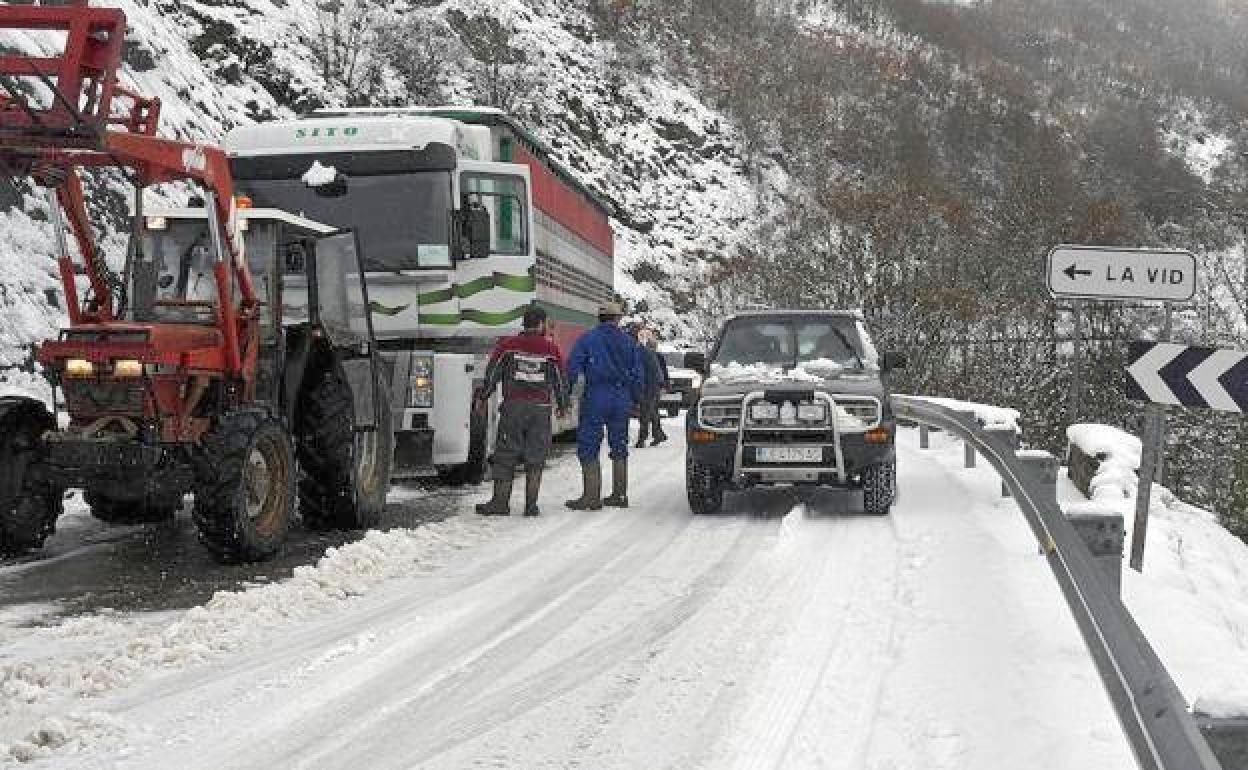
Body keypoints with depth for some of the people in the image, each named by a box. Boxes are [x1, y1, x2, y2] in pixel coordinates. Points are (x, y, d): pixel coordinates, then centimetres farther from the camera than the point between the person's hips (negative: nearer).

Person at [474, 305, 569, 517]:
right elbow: (560, 380, 10)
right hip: (541, 409, 1)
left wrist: (482, 397, 15)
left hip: (513, 406, -1)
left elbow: (492, 374, 4)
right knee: (535, 458, 6)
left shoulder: (507, 345, 2)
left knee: (506, 455, 5)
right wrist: (562, 405, 24)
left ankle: (501, 501, 4)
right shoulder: (551, 349, 4)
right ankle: (531, 505, 5)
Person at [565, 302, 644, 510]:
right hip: (622, 400, 4)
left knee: (588, 448, -1)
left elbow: (573, 367, -8)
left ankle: (592, 496, -7)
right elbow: (637, 373, 10)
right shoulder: (629, 342, 9)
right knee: (619, 448, 13)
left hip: (596, 399, -4)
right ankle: (620, 495, 17)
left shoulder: (587, 339, -1)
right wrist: (634, 399, 18)